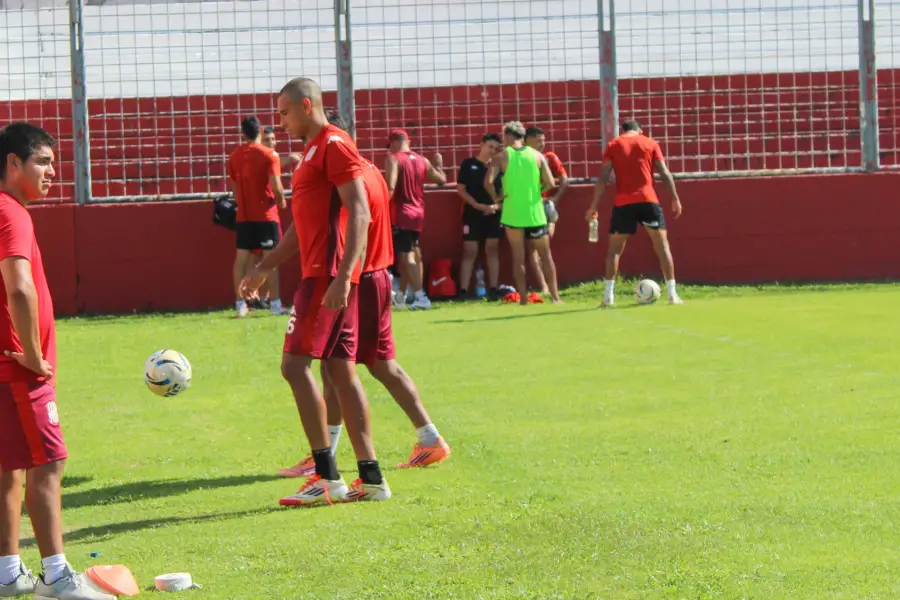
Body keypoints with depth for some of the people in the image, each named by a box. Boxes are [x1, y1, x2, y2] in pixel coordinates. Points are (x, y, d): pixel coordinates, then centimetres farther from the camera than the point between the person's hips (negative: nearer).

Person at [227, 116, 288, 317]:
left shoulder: (234, 156, 6)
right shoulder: (269, 155, -9)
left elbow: (234, 187, 11)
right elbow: (277, 188, -15)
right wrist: (281, 202, 4)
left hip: (244, 215, 4)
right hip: (266, 215, -4)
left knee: (242, 258, 5)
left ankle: (241, 304, 4)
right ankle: (276, 304, -3)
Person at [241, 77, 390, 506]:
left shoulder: (334, 145, -9)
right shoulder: (314, 151, 22)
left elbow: (359, 213, -18)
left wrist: (343, 275, -26)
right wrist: (265, 267, 30)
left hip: (328, 276, -10)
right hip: (320, 274, 10)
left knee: (295, 364, -12)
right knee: (341, 371, 8)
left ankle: (327, 478, -13)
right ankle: (371, 477, 8)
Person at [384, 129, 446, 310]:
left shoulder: (393, 159, -9)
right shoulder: (422, 160, 9)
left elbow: (390, 187, -22)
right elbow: (441, 180, 16)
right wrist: (438, 164, 35)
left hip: (401, 214, -7)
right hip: (418, 213, 7)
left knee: (406, 256, -10)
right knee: (411, 254, 17)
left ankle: (421, 297, -19)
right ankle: (401, 295, 24)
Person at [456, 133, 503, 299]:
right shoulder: (468, 164, 1)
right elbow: (461, 189, -3)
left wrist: (497, 205, -12)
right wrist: (477, 205, -14)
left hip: (493, 214, 3)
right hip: (473, 214, -3)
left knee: (493, 250, 4)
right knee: (470, 251, -3)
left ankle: (493, 289, 7)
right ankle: (463, 291, -4)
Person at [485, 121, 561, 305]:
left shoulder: (501, 156, -4)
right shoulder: (537, 155, 2)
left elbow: (488, 181, -16)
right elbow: (550, 183, -2)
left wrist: (495, 197, 1)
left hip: (512, 213, -1)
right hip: (535, 213, 1)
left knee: (518, 257, 6)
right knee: (546, 255, 11)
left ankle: (523, 300, 4)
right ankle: (555, 297, 8)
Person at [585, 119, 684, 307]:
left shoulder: (613, 146, 9)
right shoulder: (650, 143, 10)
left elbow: (603, 177, 2)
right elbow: (665, 173, 4)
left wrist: (594, 206, 2)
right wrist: (675, 199, 8)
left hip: (623, 203, 0)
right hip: (648, 200, 0)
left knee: (615, 248, 11)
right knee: (662, 245, 7)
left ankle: (608, 296, 3)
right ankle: (672, 294, 1)